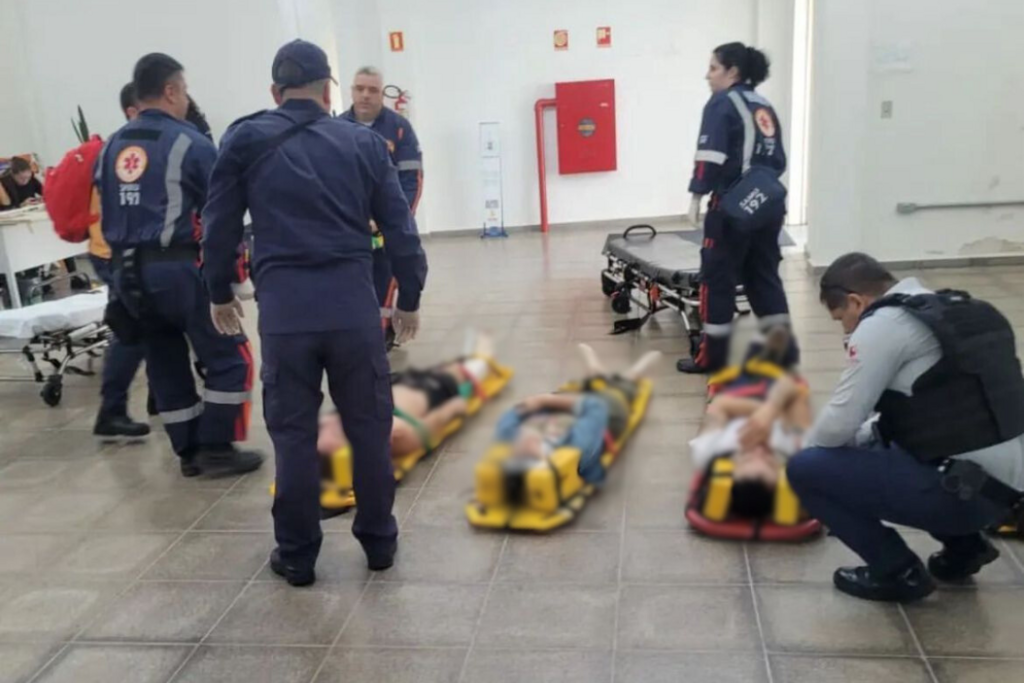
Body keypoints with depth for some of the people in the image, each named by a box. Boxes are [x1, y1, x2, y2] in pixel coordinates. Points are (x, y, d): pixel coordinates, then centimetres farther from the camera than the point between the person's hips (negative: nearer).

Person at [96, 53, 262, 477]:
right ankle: (216, 449, 6)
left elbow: (106, 215, 16)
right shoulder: (189, 143, -7)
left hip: (128, 273, 7)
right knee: (229, 357, 4)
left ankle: (190, 452, 23)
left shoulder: (111, 148, 12)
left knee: (164, 362, 16)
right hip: (179, 268, -7)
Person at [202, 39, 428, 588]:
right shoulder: (364, 142, 10)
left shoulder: (245, 141, 8)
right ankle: (378, 541, 25)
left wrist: (220, 293, 23)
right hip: (354, 305, 1)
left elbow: (220, 226, 9)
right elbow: (399, 228, 8)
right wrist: (409, 299, 18)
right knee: (368, 426, 13)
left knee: (293, 433, 9)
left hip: (283, 308, 0)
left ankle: (297, 555, 21)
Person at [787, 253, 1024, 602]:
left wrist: (805, 447, 9)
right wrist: (859, 439, 23)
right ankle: (963, 546, 22)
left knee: (806, 469, -5)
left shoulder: (882, 324, -12)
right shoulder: (958, 312, 16)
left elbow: (840, 424, -13)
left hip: (963, 491, -9)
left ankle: (898, 572, 4)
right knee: (869, 450, 29)